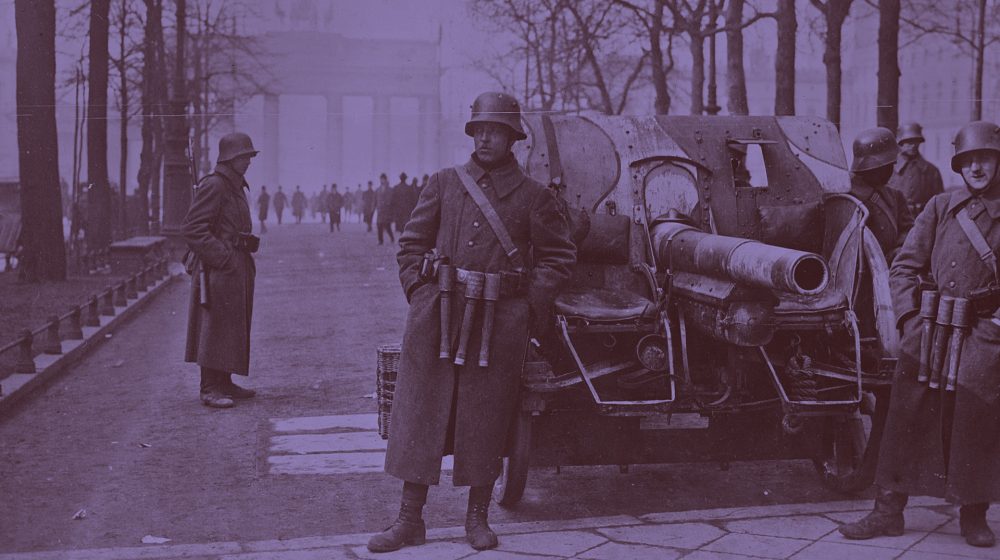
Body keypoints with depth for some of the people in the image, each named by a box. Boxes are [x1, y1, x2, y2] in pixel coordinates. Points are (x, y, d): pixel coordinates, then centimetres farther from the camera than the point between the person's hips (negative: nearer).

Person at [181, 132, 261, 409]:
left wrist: (250, 243, 12)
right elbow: (191, 229, -19)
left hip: (237, 268, 10)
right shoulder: (213, 185, -13)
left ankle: (224, 383, 22)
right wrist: (223, 258, -21)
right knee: (215, 327, -8)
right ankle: (209, 390, -5)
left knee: (234, 327, 13)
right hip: (218, 269, -10)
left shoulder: (235, 187, 17)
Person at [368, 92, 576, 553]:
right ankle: (410, 519, 9)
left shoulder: (533, 196, 6)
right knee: (420, 411, 1)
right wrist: (420, 293, 3)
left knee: (486, 417, 4)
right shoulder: (444, 183, 11)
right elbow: (412, 243, 15)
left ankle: (478, 518, 18)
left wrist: (530, 304, 0)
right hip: (439, 312, 2)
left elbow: (559, 256, 10)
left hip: (501, 317, -1)